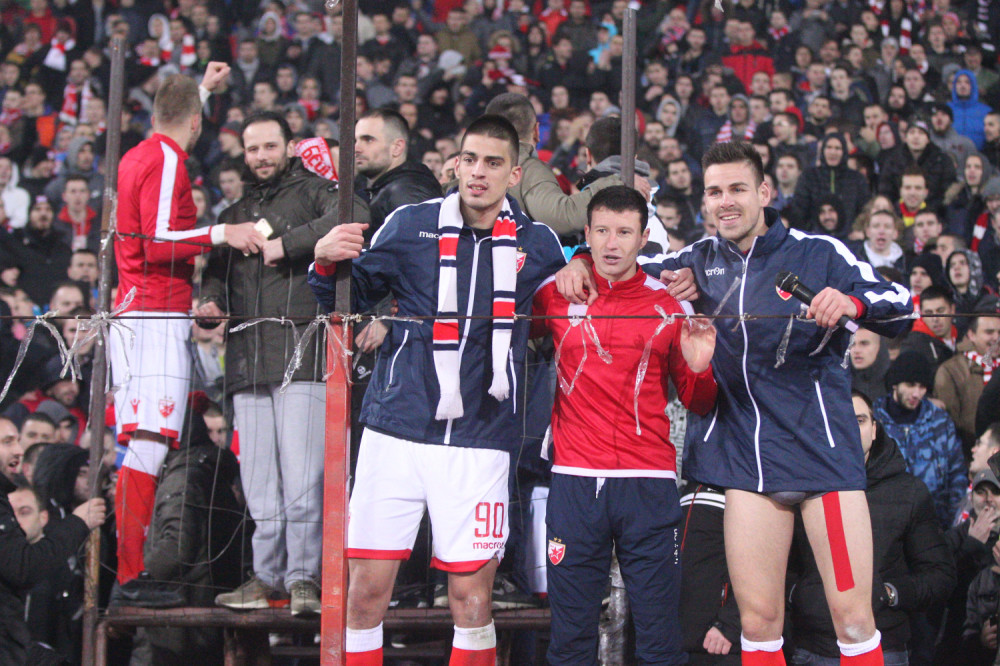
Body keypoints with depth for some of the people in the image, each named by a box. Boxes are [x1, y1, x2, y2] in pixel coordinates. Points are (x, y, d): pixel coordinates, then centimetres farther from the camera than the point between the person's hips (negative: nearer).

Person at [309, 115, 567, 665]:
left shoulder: (538, 244, 6)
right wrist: (327, 265, -6)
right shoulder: (411, 226, 5)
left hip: (479, 441, 0)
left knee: (470, 595, -2)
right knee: (367, 589, -1)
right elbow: (351, 300, 14)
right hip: (395, 429, 0)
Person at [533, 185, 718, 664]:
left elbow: (697, 404, 14)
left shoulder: (666, 307, 8)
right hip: (574, 478, 0)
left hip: (649, 482, 0)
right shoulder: (556, 296, 7)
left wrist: (699, 369, -7)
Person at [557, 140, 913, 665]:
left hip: (823, 451, -3)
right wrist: (581, 264, -2)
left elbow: (900, 307, -10)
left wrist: (852, 301, -31)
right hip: (746, 458, 3)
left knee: (853, 618, -8)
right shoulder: (702, 260, 10)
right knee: (758, 620, 1)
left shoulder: (819, 254, -2)